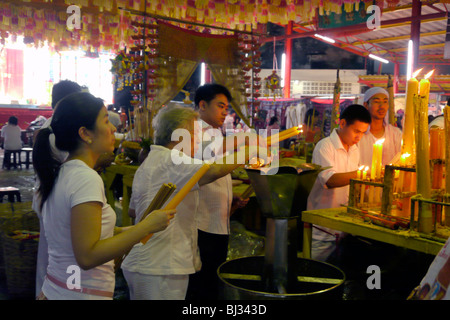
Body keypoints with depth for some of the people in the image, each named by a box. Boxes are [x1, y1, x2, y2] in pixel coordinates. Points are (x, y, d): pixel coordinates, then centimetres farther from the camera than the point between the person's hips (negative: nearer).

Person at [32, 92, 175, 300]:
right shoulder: (87, 179, -21)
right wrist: (148, 226, -22)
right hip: (83, 295, -8)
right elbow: (87, 256, -25)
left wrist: (126, 231, 7)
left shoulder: (60, 173, 6)